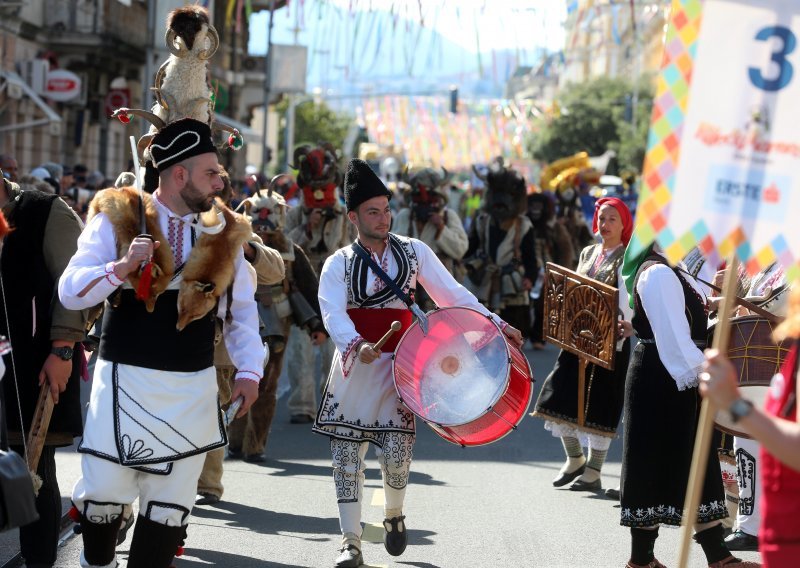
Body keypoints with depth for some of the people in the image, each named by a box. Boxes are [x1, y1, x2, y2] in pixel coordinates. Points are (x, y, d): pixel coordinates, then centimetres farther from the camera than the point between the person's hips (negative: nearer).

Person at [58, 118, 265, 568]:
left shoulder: (223, 234, 8)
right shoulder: (117, 219, -3)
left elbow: (242, 308, 14)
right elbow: (70, 291, -6)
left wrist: (249, 370, 2)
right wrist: (122, 266, -21)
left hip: (193, 390, 3)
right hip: (125, 380, -3)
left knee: (171, 501, 3)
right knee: (105, 489, -1)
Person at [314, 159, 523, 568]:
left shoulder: (414, 251, 5)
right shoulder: (339, 264, 0)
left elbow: (452, 294, 7)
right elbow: (333, 314, -14)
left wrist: (494, 324, -4)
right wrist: (357, 345, -34)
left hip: (398, 364, 0)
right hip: (353, 363, 0)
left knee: (396, 453, -6)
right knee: (347, 454, -2)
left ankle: (394, 515, 24)